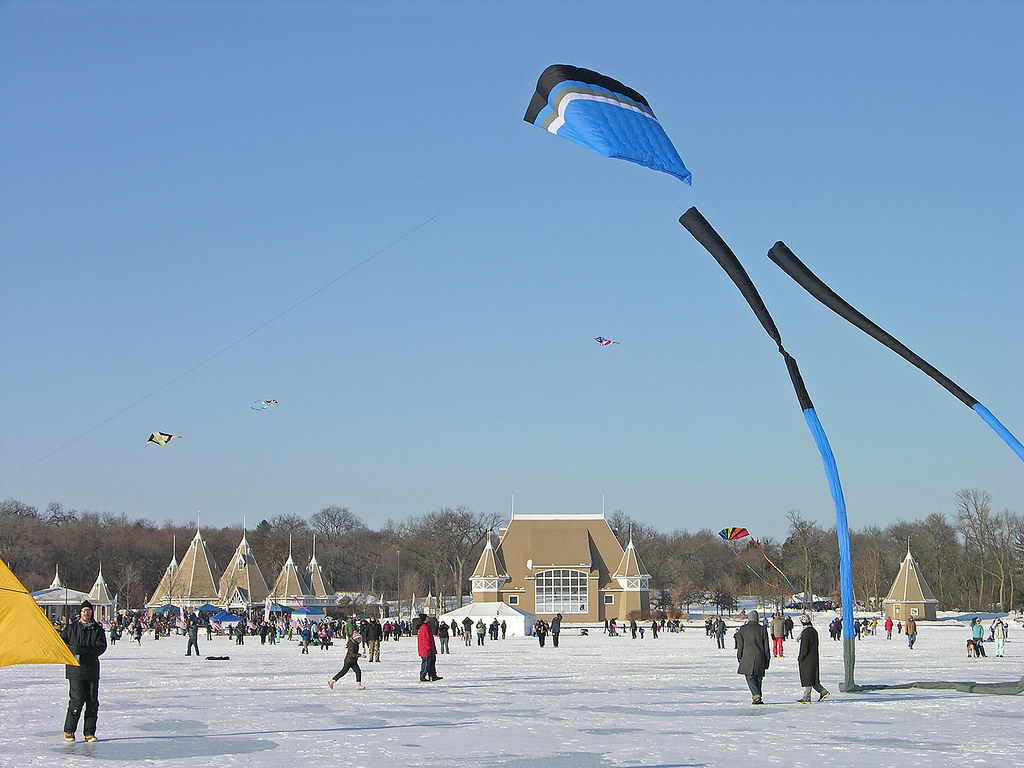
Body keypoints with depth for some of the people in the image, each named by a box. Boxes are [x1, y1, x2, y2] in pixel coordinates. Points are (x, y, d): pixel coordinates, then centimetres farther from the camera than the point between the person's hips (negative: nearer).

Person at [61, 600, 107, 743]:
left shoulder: (97, 629, 9)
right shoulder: (71, 628, 8)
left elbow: (101, 646, -3)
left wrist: (84, 649, -18)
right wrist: (71, 649, -11)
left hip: (92, 671, 2)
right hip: (75, 670, -2)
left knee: (93, 703, 1)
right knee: (77, 700, -9)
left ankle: (89, 733, 9)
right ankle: (69, 731, 5)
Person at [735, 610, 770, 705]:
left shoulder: (742, 629, 1)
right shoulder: (762, 629, 5)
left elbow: (740, 645, 3)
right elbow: (766, 646, 7)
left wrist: (739, 657, 10)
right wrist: (767, 660, 12)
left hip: (747, 657, -2)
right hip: (760, 658, 2)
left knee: (750, 678, -3)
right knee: (758, 678, 12)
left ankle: (756, 696, -20)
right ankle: (758, 696, 12)